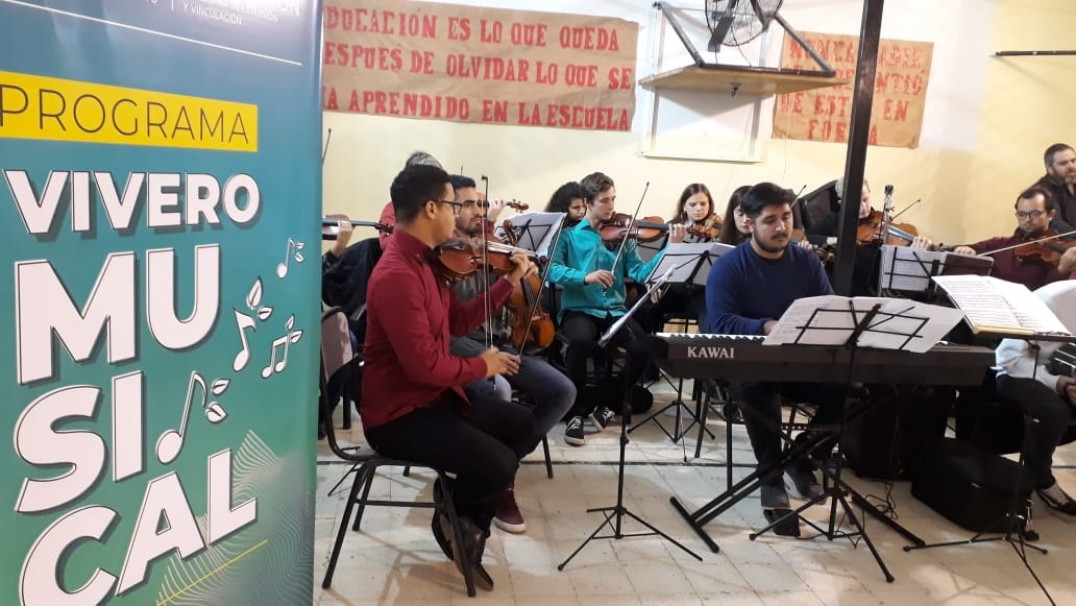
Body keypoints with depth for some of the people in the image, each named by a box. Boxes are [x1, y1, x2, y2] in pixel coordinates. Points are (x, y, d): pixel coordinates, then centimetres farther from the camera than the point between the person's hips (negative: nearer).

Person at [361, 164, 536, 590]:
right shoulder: (397, 275, -26)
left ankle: (469, 522, 19)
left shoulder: (427, 261, 7)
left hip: (434, 396, 11)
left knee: (522, 424, 14)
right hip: (399, 414, -11)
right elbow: (424, 365, -29)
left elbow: (457, 321, 14)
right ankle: (454, 518, 13)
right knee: (498, 464, -21)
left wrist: (509, 283, 10)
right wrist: (481, 366, -13)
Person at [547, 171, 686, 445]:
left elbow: (641, 273, -2)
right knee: (581, 340, -36)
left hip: (615, 310, 3)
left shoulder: (622, 236, 10)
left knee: (645, 347, -23)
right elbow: (551, 269, -10)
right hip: (579, 309, -3)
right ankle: (576, 411, -13)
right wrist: (584, 276, -25)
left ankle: (609, 403, 3)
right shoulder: (569, 234, 3)